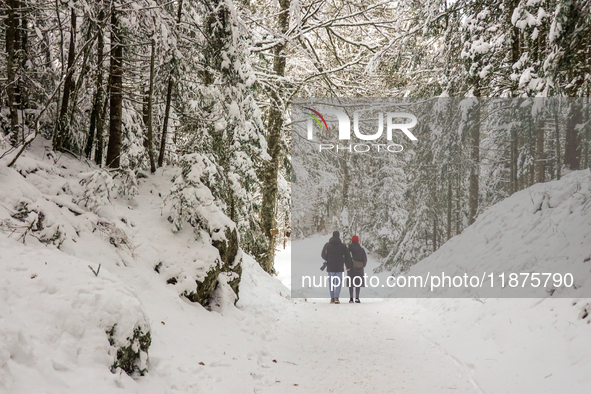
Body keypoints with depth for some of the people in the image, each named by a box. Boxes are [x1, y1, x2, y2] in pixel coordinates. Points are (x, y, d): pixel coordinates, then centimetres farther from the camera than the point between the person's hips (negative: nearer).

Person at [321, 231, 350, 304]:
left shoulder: (328, 245, 1)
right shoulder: (343, 246, -1)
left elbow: (323, 255, 1)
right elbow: (347, 257, 3)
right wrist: (348, 265, 14)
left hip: (330, 267, 1)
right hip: (339, 267, -1)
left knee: (331, 283, 8)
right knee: (338, 282, 2)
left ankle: (332, 298, 6)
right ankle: (336, 298, -11)